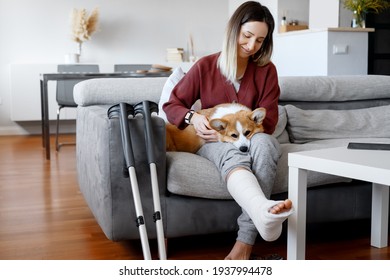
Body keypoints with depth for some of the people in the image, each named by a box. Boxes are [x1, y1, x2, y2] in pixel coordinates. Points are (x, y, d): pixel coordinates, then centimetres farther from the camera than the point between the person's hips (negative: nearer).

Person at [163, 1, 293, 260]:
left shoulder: (266, 70, 4)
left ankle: (246, 241, -42)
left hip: (252, 140, 2)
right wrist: (193, 117, -17)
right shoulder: (205, 67, 1)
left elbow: (267, 123, -1)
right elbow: (172, 105, 5)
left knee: (263, 143, -36)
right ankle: (265, 211, -73)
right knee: (235, 153, -38)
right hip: (214, 144, -1)